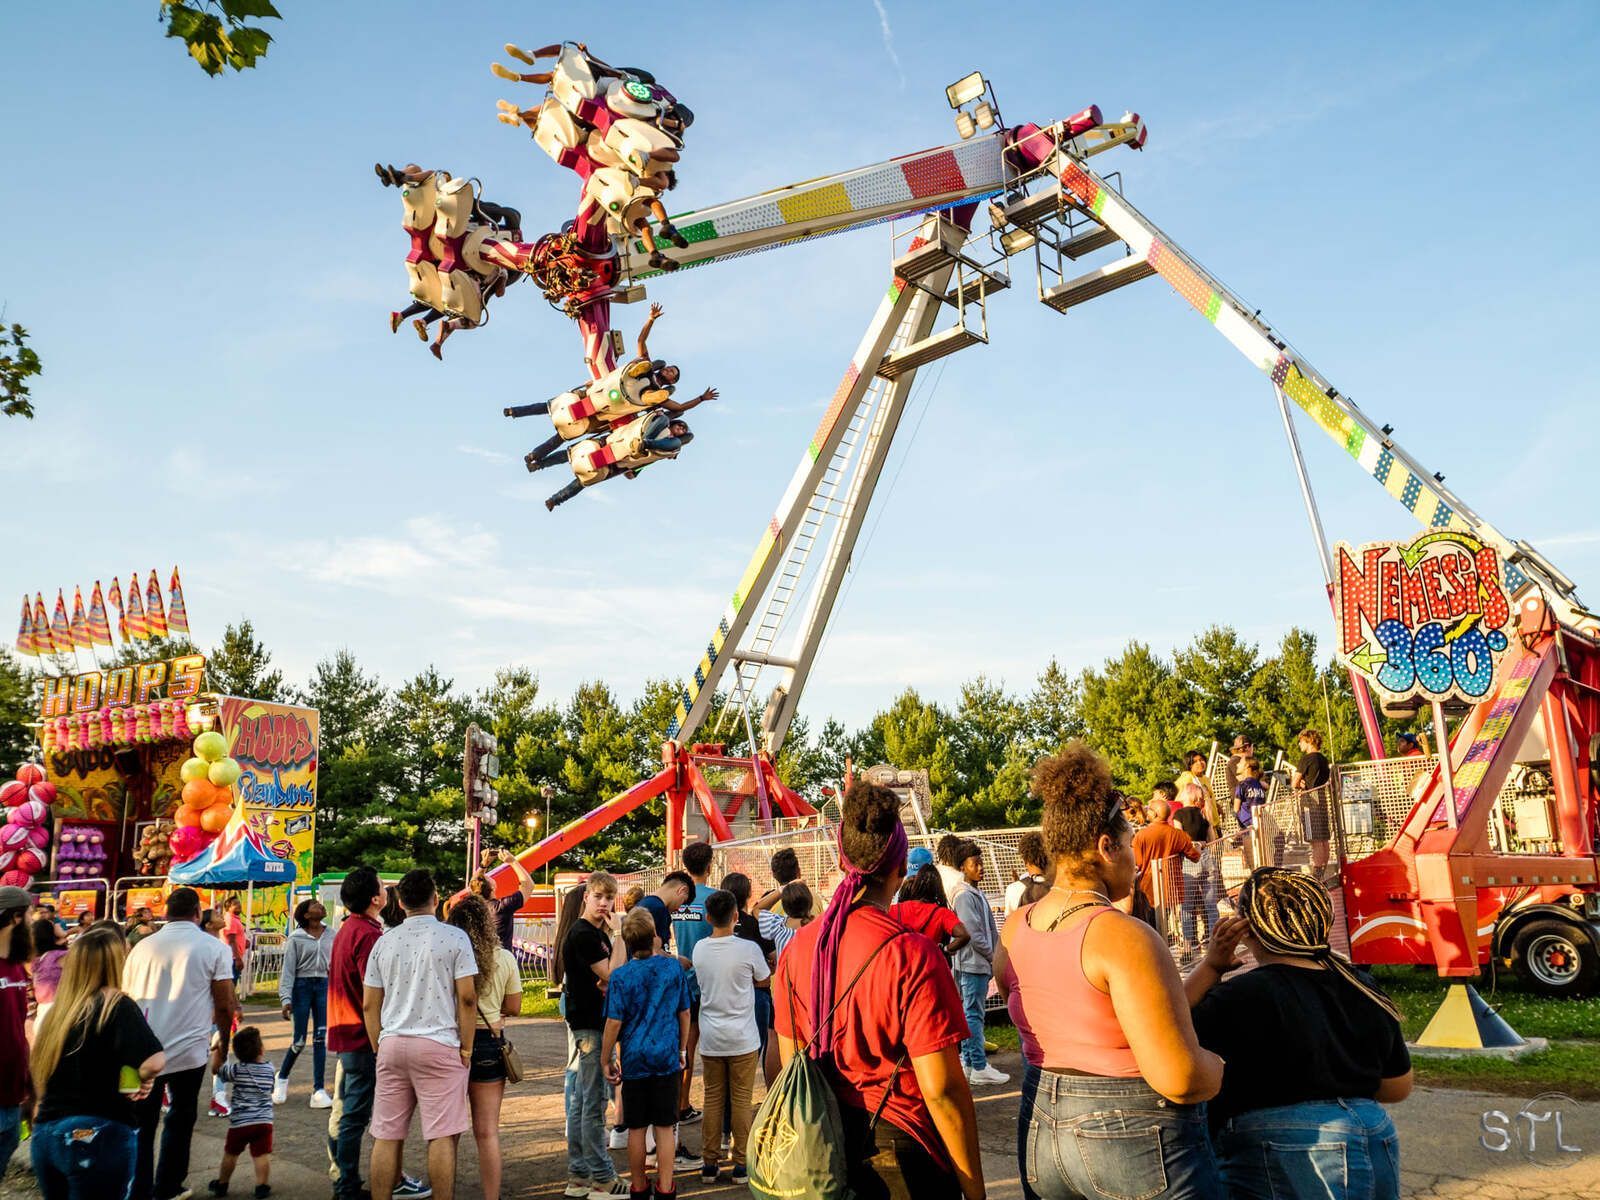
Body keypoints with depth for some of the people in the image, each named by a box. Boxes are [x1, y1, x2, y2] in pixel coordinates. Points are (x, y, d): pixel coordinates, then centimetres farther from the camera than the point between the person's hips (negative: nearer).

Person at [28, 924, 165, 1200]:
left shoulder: (56, 1010, 8)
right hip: (98, 1135, -7)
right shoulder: (116, 1005, -12)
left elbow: (40, 1072, 12)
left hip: (45, 1134, 7)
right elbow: (154, 1062, -23)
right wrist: (141, 1079, -4)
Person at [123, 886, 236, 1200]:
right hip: (188, 1050, -2)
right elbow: (224, 1005, -3)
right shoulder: (214, 948, -3)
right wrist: (222, 1044, 11)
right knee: (179, 1120, 15)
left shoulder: (143, 946, 7)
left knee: (140, 1122, 13)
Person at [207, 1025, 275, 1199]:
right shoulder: (270, 1069, 0)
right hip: (264, 1121, 1)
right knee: (262, 1155, 4)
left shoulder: (237, 1069, -10)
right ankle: (262, 1186, 1)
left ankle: (221, 1184, 32)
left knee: (230, 1154, 18)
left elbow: (218, 1070, 2)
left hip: (240, 1122, -1)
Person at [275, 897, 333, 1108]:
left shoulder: (330, 936, 7)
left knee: (321, 1039, -1)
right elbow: (288, 970, -4)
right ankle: (282, 1077, 28)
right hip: (302, 986, -3)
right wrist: (286, 998, -11)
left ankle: (319, 1090, 3)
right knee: (299, 1040, -1)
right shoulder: (296, 938, -3)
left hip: (323, 986, 3)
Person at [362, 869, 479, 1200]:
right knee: (442, 1136, -1)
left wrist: (380, 1048, 17)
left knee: (386, 1136, 10)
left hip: (391, 1045, 4)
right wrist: (466, 1047, -1)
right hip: (438, 1045, -4)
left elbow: (369, 1005, 9)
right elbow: (467, 997, -8)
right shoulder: (454, 937, -4)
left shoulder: (384, 941, 8)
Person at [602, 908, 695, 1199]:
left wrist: (606, 1060, 2)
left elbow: (614, 1023, -10)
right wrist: (682, 1049, 18)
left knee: (636, 1127, 11)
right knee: (665, 1126, 8)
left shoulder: (621, 976, -11)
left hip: (634, 1060, -1)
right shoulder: (673, 967, -3)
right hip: (666, 1057, 1)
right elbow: (684, 1013, 5)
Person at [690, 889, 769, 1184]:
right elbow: (765, 982, 2)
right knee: (741, 1099, 6)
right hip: (743, 1038, -3)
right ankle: (741, 1164, 11)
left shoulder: (699, 948, -3)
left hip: (710, 1038, 3)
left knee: (713, 1098, 12)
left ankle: (710, 1162, 17)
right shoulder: (748, 949, -14)